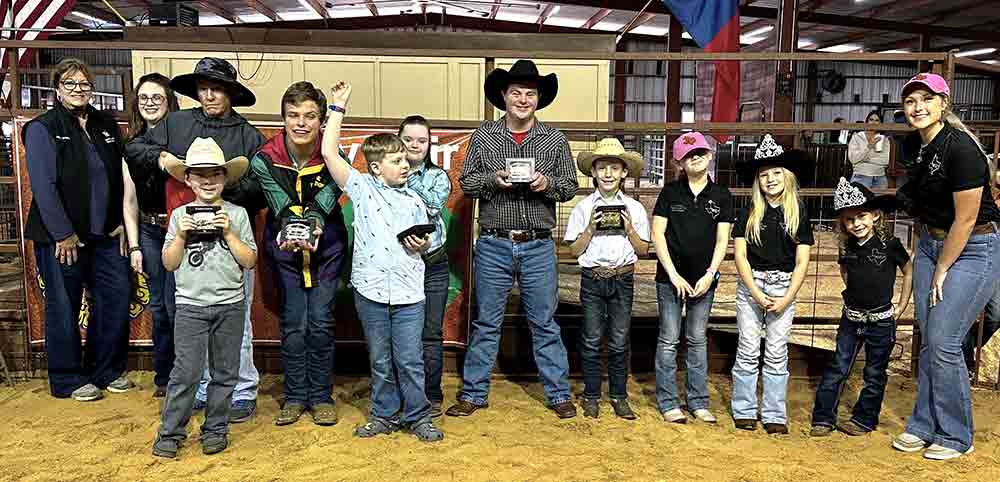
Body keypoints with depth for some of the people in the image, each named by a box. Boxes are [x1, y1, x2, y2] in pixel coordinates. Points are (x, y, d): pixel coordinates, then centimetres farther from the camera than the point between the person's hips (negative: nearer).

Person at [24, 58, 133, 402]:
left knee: (116, 300, 7)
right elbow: (44, 186, -13)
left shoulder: (107, 125, 11)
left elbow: (119, 177, 13)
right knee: (64, 309, 4)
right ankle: (67, 381, 18)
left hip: (105, 235, 6)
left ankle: (106, 371, 24)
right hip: (61, 237, -5)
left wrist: (120, 223, 6)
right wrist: (64, 234, -16)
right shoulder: (42, 128, -6)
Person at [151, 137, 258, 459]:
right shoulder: (180, 215, 4)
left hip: (230, 305, 1)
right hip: (190, 305, 0)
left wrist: (228, 232, -12)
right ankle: (170, 432, 10)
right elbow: (169, 263, 3)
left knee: (224, 372, 8)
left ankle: (215, 429, 22)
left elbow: (249, 260, -3)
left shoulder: (237, 214, 2)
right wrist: (181, 235, -10)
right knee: (186, 373, -4)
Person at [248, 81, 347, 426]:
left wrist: (315, 224, -45)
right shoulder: (264, 159, -16)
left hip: (326, 245, 0)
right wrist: (290, 230, -45)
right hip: (284, 245, 1)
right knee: (293, 323, 2)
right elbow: (281, 205, -25)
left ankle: (321, 396, 15)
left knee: (321, 321, 0)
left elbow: (324, 202, -24)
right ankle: (295, 396, 18)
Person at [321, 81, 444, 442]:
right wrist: (338, 108, -3)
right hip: (370, 290, 0)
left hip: (408, 292, 1)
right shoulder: (361, 188, 2)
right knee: (379, 360, 12)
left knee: (410, 360, 4)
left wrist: (422, 245, -6)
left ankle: (418, 416, 19)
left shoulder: (414, 200, 9)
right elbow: (330, 153, -5)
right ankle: (384, 415, 27)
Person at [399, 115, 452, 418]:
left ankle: (432, 396, 18)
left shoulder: (438, 177, 8)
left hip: (433, 264, 1)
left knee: (431, 334, 6)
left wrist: (410, 178, -13)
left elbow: (434, 204, -12)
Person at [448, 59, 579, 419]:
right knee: (486, 323, 8)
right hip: (493, 245, 0)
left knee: (544, 323, 8)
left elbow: (570, 187, 7)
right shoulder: (483, 137, 4)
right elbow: (466, 182, 5)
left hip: (538, 246, 0)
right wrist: (493, 179, -14)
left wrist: (547, 184, -14)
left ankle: (558, 394, 20)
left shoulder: (555, 140, 5)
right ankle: (473, 394, 20)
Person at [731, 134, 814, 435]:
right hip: (751, 284, 0)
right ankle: (744, 412, 14)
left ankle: (775, 415, 14)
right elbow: (740, 255, -2)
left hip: (784, 286, 0)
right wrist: (757, 294, -9)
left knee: (777, 353, 5)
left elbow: (802, 261, 1)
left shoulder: (798, 213, 3)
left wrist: (787, 299, -7)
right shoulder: (750, 212, 1)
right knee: (748, 351, 3)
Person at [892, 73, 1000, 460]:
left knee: (943, 341, -7)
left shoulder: (960, 147, -21)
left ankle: (956, 437, 10)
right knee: (928, 341, 9)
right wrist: (924, 263, 15)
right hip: (931, 243, 8)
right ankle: (924, 426, 21)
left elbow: (966, 219, -19)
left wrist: (941, 271, -11)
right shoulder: (916, 145, 5)